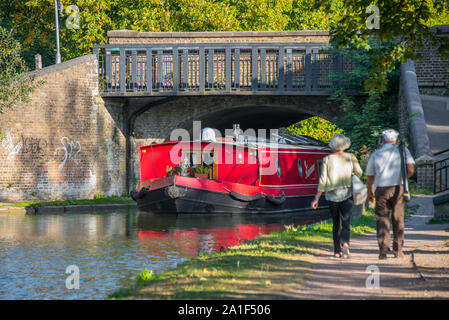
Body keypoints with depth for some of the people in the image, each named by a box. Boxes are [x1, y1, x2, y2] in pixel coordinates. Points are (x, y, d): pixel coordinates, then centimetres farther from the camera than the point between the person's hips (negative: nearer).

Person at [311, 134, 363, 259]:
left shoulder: (327, 159, -1)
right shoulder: (350, 157, 0)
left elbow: (323, 180, -3)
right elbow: (359, 173, -7)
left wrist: (317, 198, 0)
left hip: (332, 195, 1)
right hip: (347, 194, -1)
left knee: (336, 224, 15)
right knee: (345, 222, -5)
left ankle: (337, 251, 16)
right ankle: (345, 243, -32)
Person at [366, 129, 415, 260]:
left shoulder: (375, 154, 9)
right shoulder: (403, 151, 5)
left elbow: (369, 177, 13)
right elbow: (411, 169, -6)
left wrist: (369, 192, 28)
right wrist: (403, 179, 13)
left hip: (381, 189, 0)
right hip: (398, 189, 0)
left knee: (382, 219, 3)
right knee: (398, 219, 10)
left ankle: (383, 248, -12)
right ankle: (398, 250, 14)